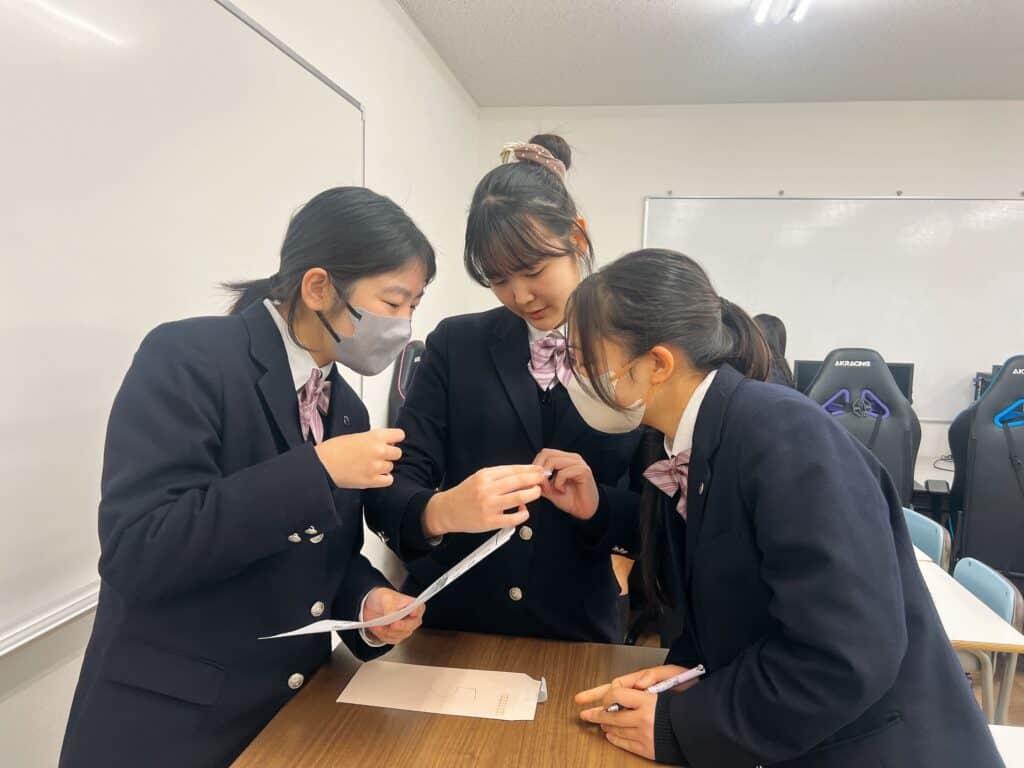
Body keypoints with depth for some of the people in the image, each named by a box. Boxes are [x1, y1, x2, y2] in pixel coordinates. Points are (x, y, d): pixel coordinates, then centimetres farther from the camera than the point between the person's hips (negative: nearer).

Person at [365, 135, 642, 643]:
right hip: (447, 631, 1)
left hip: (574, 638, 0)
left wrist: (598, 505, -21)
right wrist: (442, 511, -30)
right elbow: (388, 493, -10)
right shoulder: (455, 345, -5)